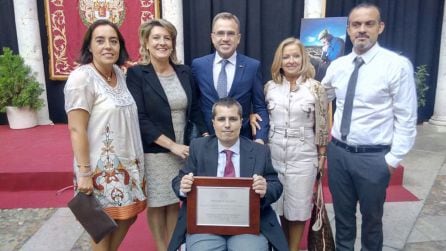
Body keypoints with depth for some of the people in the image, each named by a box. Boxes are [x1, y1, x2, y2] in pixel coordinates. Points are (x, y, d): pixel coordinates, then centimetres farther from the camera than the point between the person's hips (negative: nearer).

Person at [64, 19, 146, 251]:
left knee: (128, 215, 18)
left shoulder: (119, 74, 4)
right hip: (101, 166, -7)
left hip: (126, 162, 7)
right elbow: (77, 130, -18)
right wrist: (84, 173, -18)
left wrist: (136, 159, 12)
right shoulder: (82, 78, -16)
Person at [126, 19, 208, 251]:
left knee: (174, 202, 15)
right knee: (157, 205, 11)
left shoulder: (184, 72, 5)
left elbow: (195, 110, 9)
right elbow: (139, 119, -15)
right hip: (154, 152, -3)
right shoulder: (136, 74, -9)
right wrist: (171, 145, -17)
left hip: (184, 150, 4)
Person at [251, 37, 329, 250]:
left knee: (297, 207, 10)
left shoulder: (315, 88, -4)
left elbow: (322, 125, -1)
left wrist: (322, 155, 0)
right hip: (273, 155, 2)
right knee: (275, 205, 13)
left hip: (302, 157, -2)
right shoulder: (270, 86, 2)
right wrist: (252, 118, -4)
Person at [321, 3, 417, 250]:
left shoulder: (398, 65, -11)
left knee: (371, 218, 16)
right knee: (342, 215, 20)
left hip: (373, 158, -4)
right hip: (337, 152, 4)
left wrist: (393, 159, -11)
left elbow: (406, 119, -10)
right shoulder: (337, 66, 3)